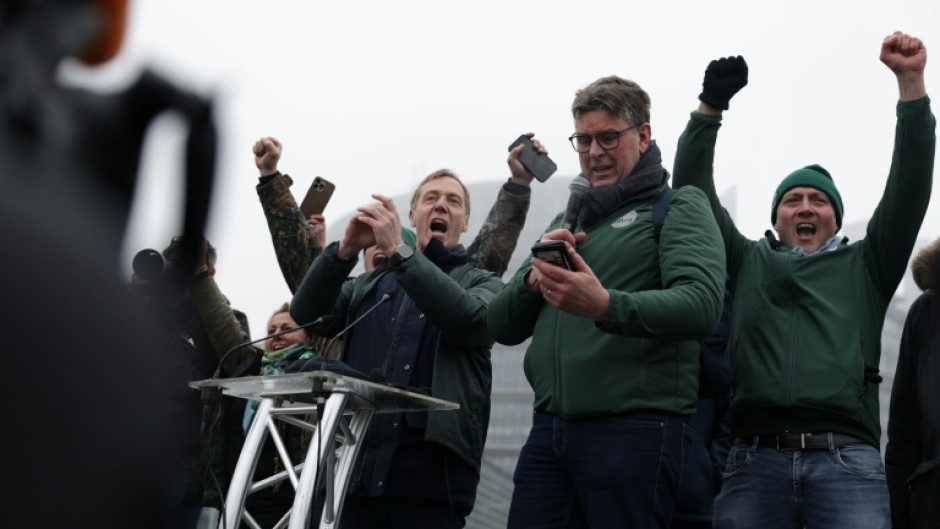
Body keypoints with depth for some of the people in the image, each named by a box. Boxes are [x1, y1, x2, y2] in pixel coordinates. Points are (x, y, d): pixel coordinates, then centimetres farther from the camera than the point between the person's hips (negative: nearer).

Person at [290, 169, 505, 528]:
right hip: (358, 468, 3)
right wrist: (345, 250, -7)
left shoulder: (482, 283, 12)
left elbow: (468, 319, -12)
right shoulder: (371, 284, 22)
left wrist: (398, 250, -15)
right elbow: (305, 313, 8)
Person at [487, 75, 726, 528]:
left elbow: (702, 304, -16)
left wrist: (606, 307, -31)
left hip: (635, 429, -5)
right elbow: (502, 327, 18)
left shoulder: (678, 207, 4)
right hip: (549, 430, 6)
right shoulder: (567, 221, 22)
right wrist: (534, 278, -3)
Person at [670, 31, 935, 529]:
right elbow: (693, 190, 21)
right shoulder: (748, 262, 26)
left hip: (846, 459, -1)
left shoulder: (864, 266, 24)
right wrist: (709, 108, 11)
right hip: (755, 459, 1)